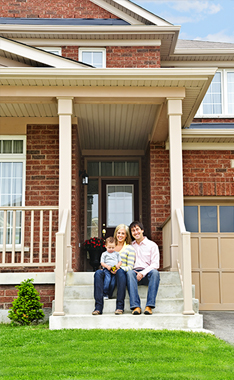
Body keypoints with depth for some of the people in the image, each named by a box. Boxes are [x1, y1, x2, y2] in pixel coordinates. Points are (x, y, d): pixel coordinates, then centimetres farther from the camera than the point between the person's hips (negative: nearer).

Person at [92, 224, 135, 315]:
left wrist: (119, 269, -17)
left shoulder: (130, 248, 12)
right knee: (98, 273, -30)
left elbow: (130, 267, 2)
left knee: (120, 271, -39)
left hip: (122, 274, -3)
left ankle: (120, 306, -37)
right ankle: (98, 307, -36)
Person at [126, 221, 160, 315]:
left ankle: (149, 306, -40)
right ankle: (136, 306, -42)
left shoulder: (152, 245, 9)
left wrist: (142, 273, -15)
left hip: (147, 273, -1)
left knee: (155, 272, -35)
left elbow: (155, 265, -1)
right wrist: (130, 268, -4)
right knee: (129, 273, -33)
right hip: (135, 273, 1)